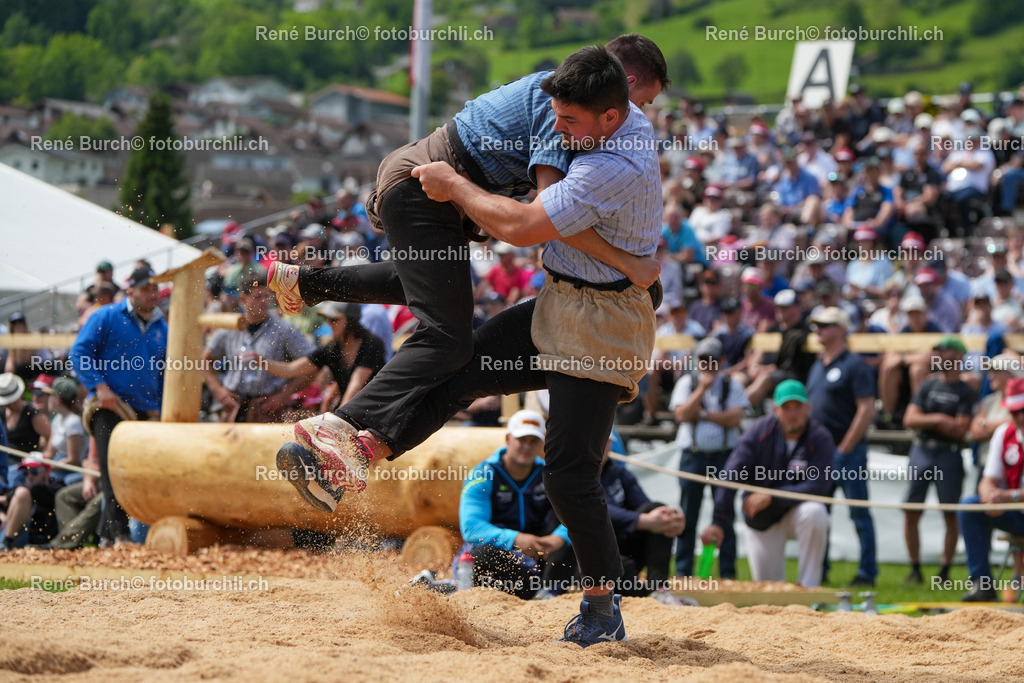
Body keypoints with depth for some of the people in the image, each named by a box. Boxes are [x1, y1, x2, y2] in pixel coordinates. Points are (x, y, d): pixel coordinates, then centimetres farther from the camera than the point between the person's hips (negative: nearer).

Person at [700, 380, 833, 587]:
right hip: (761, 520, 1)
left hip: (796, 511, -1)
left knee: (814, 512, -35)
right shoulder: (760, 431, -15)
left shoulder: (820, 438, -17)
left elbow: (817, 487, -26)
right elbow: (731, 476, -21)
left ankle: (808, 585, -21)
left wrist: (771, 497, -31)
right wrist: (718, 523, -30)